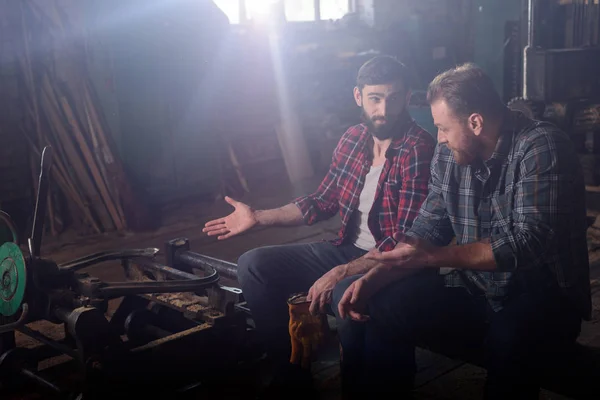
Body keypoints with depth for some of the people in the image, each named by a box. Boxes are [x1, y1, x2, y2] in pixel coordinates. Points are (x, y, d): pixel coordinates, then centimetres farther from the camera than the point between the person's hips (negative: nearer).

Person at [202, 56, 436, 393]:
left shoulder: (419, 151, -18)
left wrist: (340, 275, -29)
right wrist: (258, 217, 9)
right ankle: (292, 371, 11)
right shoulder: (353, 139, 4)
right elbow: (324, 201, 15)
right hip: (348, 249, 8)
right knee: (254, 265, 0)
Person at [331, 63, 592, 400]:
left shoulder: (540, 147, -16)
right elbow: (428, 229, 4)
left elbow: (528, 243, -25)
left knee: (507, 338, -38)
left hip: (545, 295, -5)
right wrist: (373, 279, -11)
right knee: (372, 311, -11)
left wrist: (432, 257, -27)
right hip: (471, 289, 6)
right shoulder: (448, 153, 3)